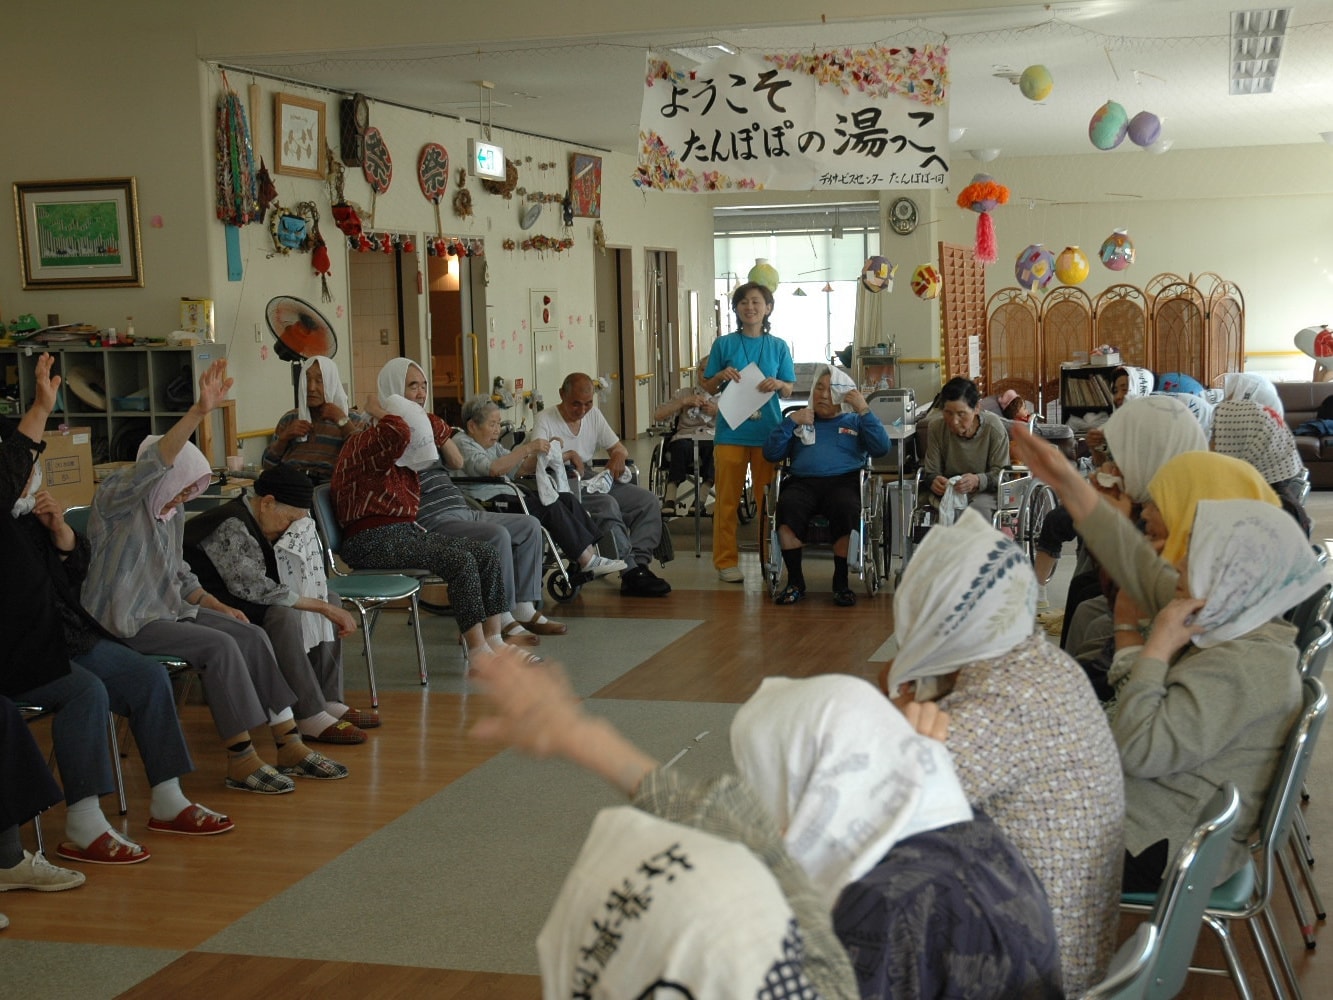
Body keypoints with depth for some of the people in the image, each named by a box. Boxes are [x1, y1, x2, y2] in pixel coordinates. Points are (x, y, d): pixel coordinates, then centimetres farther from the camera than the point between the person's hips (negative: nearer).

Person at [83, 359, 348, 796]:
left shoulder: (172, 513, 13)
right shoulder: (116, 498, -13)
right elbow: (154, 462, -33)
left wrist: (217, 606, 6)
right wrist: (200, 411, -45)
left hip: (168, 609, 8)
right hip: (126, 622, -8)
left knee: (253, 635, -8)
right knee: (220, 647, -25)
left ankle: (290, 745, -5)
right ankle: (241, 761, -17)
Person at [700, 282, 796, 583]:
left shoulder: (778, 346, 6)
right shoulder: (724, 344, 3)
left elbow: (789, 390, 8)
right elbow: (707, 389, 7)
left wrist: (777, 384, -13)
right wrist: (722, 376, -13)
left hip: (767, 431, 1)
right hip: (731, 431, -1)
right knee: (727, 499, 3)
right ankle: (726, 561, 10)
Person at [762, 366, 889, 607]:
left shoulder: (854, 421, 25)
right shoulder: (800, 421, 28)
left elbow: (882, 449, 7)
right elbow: (771, 453, 16)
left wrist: (864, 411, 2)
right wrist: (790, 422, 7)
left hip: (843, 481, -1)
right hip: (803, 482, 1)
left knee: (845, 508, -37)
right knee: (788, 505, -35)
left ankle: (841, 582, -23)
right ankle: (794, 581, -24)